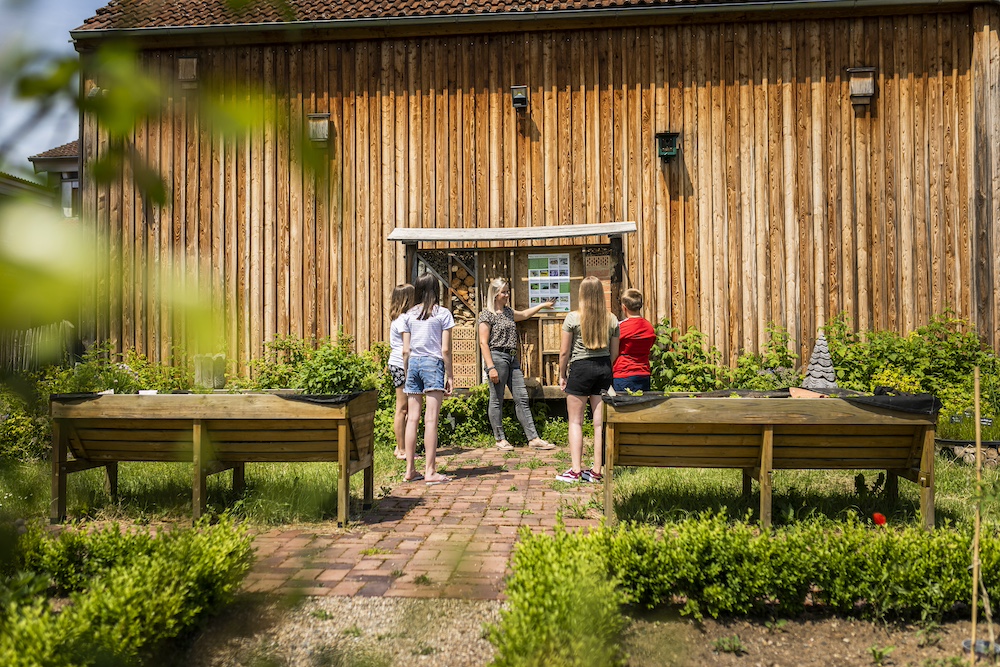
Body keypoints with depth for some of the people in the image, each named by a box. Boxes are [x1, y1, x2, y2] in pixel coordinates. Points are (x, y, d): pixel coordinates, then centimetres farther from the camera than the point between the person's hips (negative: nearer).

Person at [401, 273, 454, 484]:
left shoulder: (409, 315, 9)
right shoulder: (442, 313, -1)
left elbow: (406, 351, 8)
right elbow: (445, 349, -5)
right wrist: (449, 375, 2)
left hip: (413, 364, 4)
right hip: (433, 364, -4)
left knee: (412, 418, 6)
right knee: (431, 419, -5)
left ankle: (410, 470, 11)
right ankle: (430, 471, -4)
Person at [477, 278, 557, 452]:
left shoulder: (508, 312, 17)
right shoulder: (487, 315, -7)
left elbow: (524, 314, 39)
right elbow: (483, 343, -12)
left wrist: (543, 305, 40)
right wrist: (491, 367, -18)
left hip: (512, 358, 8)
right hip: (497, 357, -8)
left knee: (522, 398, 4)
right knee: (497, 400, 0)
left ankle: (533, 438, 4)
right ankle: (500, 439, 10)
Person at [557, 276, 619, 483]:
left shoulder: (573, 317, -7)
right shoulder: (612, 319, 4)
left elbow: (564, 351, -5)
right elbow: (614, 353, 8)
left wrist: (562, 375, 6)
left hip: (580, 368, -4)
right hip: (604, 369, 4)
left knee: (575, 421, 5)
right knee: (600, 422, 7)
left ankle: (576, 471, 2)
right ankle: (596, 471, 12)